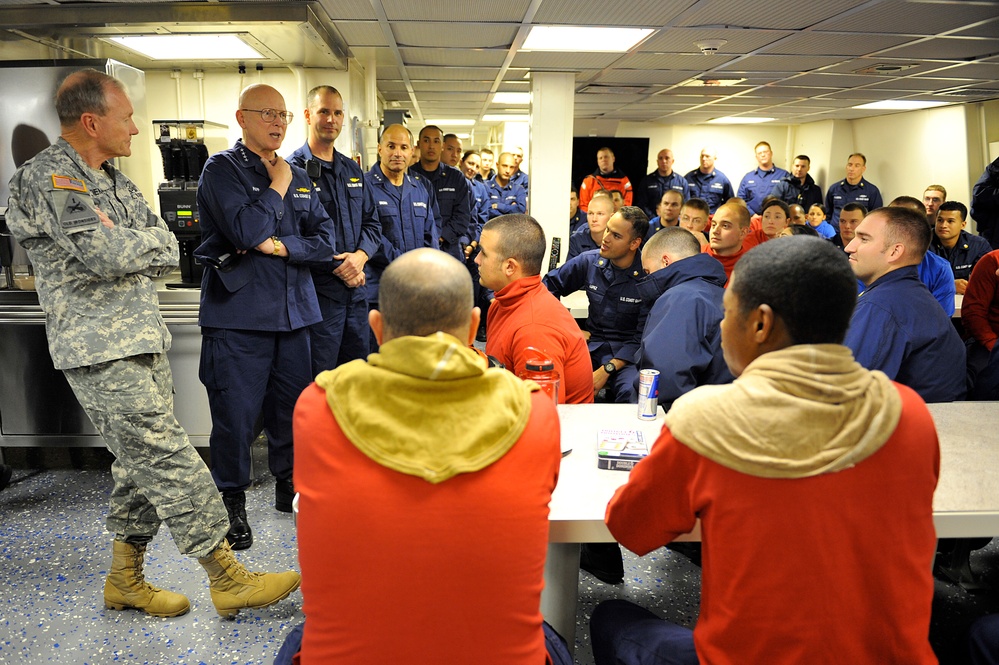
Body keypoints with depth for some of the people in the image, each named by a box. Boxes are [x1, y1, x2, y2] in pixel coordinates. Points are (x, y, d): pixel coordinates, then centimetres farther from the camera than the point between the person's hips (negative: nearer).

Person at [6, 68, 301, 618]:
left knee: (142, 460, 13)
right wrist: (148, 243, -3)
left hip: (142, 341, 9)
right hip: (102, 352, -9)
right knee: (169, 459, -9)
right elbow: (104, 253, -23)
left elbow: (168, 252, 10)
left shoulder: (112, 179, 18)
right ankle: (227, 579, -2)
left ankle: (125, 578, 26)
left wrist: (127, 247, -10)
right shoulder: (47, 178, -10)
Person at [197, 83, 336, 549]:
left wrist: (284, 245, -10)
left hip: (293, 311, 5)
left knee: (293, 407, 12)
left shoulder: (298, 177, 15)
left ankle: (289, 488, 30)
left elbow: (326, 239, 6)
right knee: (236, 414, -1)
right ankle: (232, 505, 16)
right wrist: (278, 186, -6)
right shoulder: (223, 169, -3)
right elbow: (247, 230, -18)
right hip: (238, 314, -5)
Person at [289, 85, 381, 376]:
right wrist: (337, 266, -17)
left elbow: (371, 223, 15)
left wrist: (360, 256, -6)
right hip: (317, 291, -7)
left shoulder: (353, 170, 16)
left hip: (355, 290, 7)